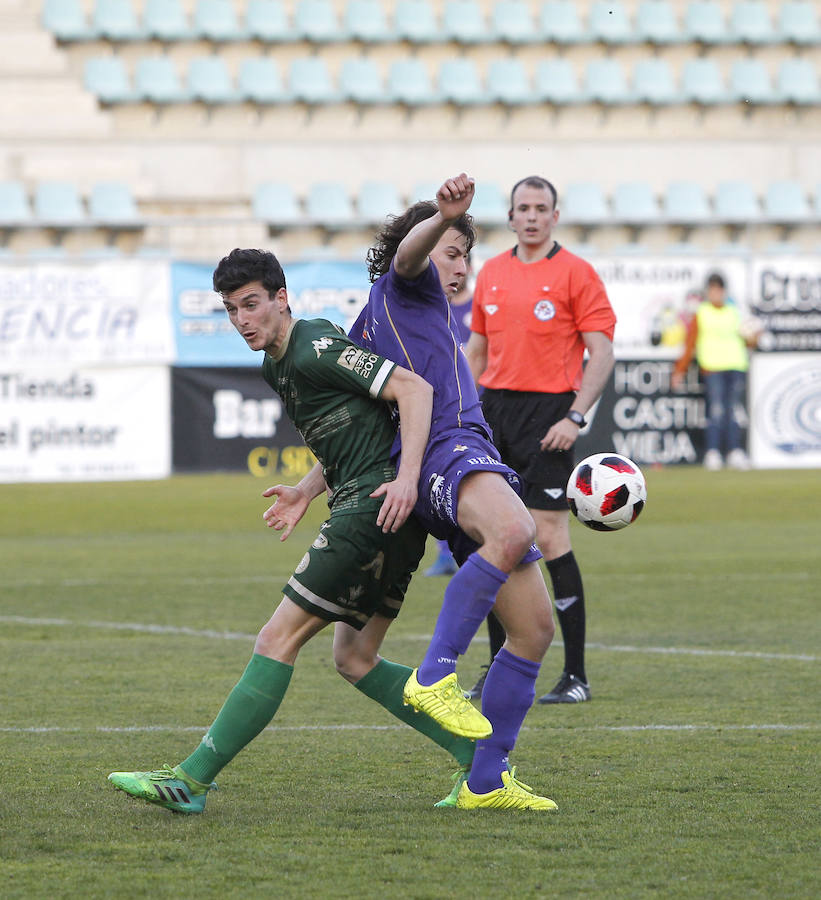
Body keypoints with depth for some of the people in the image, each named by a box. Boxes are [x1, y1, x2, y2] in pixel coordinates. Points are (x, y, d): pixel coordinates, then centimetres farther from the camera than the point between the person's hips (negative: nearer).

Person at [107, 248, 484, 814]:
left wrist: (406, 478, -26)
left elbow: (414, 388, -17)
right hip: (371, 513, 11)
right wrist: (305, 492, 15)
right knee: (354, 659, 13)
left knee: (278, 640, -9)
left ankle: (193, 779, -8)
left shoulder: (315, 349, -12)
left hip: (377, 507, -11)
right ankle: (479, 756, 13)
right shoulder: (278, 367, 19)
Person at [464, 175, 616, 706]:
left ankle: (576, 676, -8)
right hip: (496, 408, 6)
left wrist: (576, 417, -15)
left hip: (548, 410, -6)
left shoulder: (576, 273, -3)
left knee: (550, 537, -11)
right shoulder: (491, 273, 14)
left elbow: (602, 352, -6)